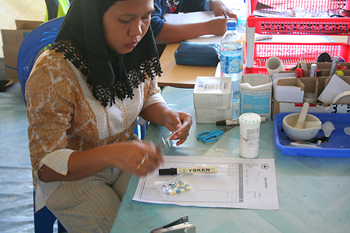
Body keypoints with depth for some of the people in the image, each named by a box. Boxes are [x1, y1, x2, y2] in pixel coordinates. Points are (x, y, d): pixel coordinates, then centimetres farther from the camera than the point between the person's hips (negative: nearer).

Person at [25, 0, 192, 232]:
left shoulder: (135, 48, -11)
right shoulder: (52, 72, -29)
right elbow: (45, 166, -24)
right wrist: (110, 155, -42)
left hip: (128, 159, 5)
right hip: (70, 176, -4)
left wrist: (166, 115, -17)